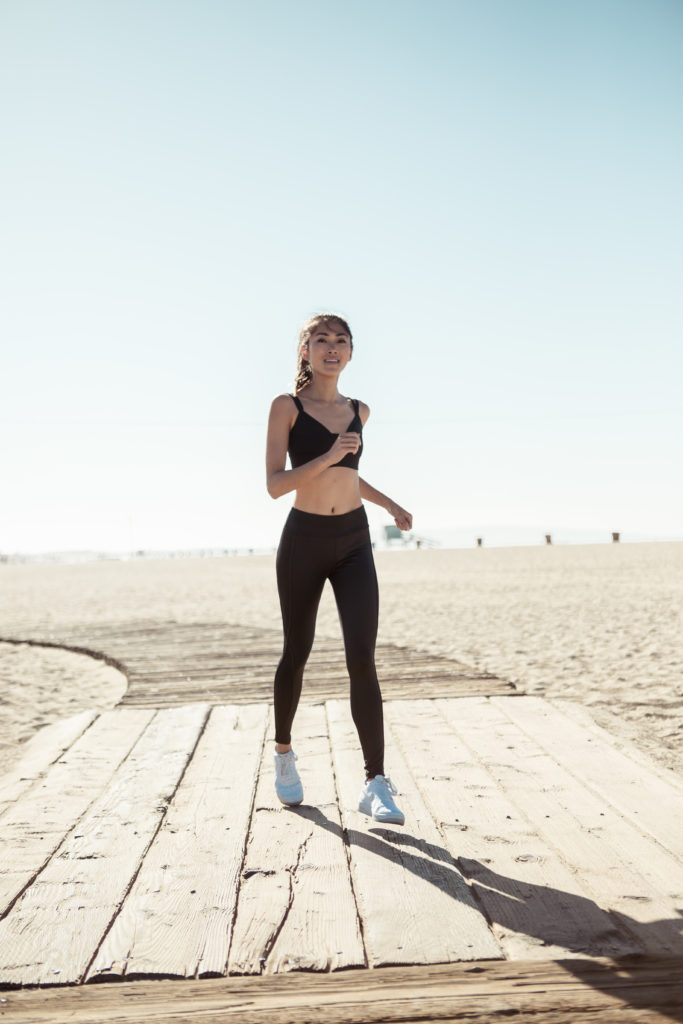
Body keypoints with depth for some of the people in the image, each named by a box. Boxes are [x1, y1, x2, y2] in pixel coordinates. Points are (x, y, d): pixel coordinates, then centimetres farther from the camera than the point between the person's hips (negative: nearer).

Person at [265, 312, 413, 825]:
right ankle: (284, 752, 36)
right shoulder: (287, 406, -3)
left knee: (362, 659, -8)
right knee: (297, 653, 11)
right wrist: (327, 457, -22)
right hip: (304, 540, -3)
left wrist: (389, 503, 20)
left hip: (354, 543, 3)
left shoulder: (359, 411, 10)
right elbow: (275, 484, -11)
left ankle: (376, 783, -6)